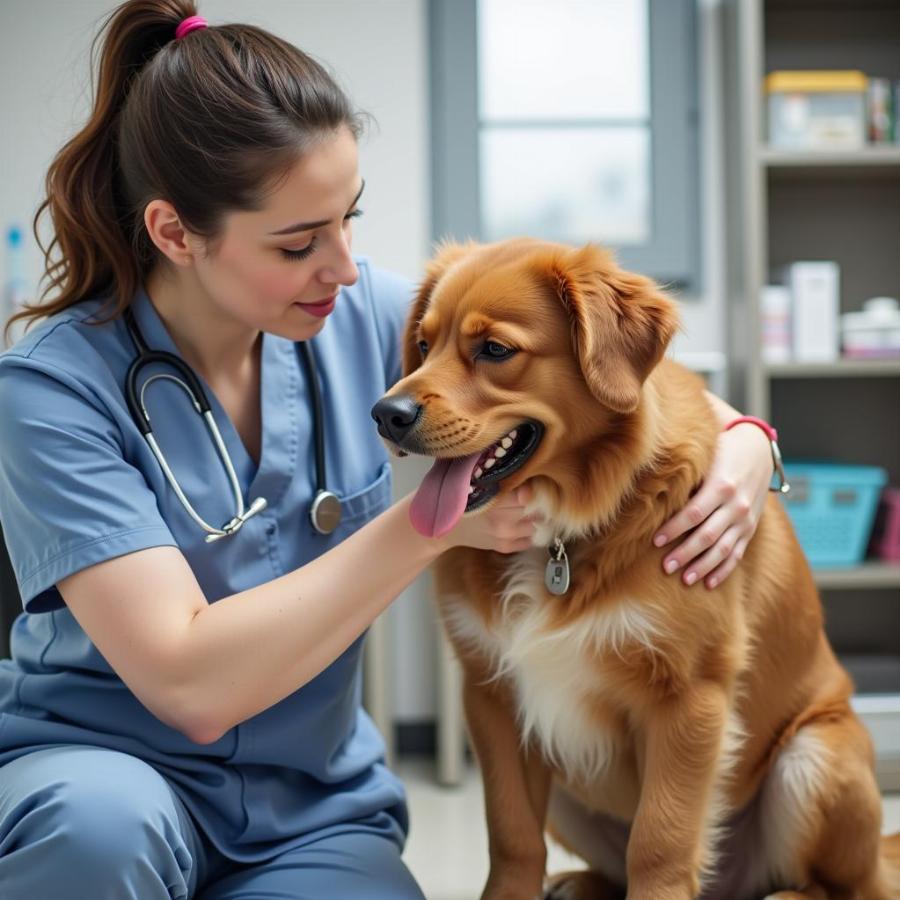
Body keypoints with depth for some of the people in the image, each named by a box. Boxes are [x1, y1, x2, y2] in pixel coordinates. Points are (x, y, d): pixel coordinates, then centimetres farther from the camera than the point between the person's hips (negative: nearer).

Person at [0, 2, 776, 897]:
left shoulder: (366, 317, -5)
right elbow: (192, 686, -24)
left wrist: (741, 439, -12)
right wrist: (433, 523, -24)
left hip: (311, 806, 3)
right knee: (102, 820, -37)